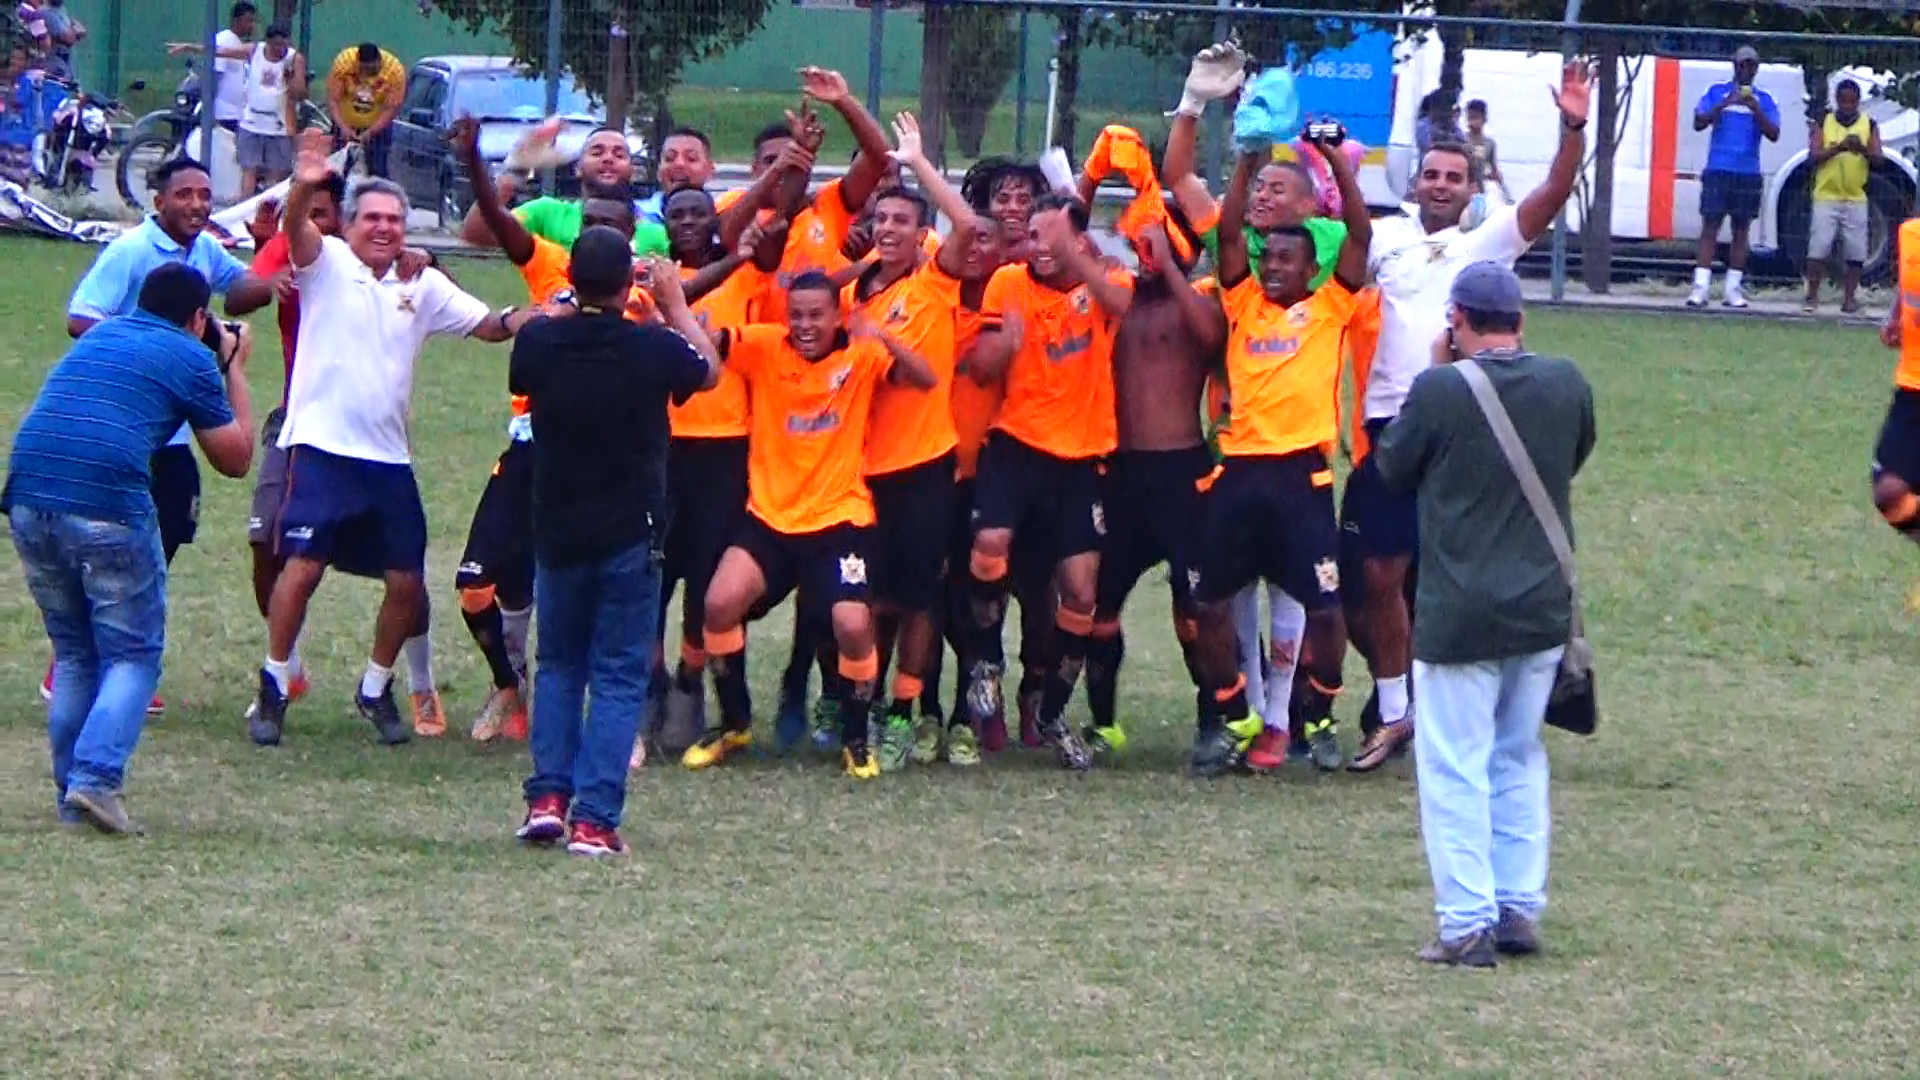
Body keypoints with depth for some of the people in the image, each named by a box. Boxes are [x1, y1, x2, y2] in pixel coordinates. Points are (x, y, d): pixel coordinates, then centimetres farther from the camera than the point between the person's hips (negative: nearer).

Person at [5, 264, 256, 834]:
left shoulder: (99, 335, 26)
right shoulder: (191, 359, 9)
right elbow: (235, 459, 17)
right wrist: (235, 371, 29)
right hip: (107, 503, -6)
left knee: (73, 653, 19)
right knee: (132, 655, 4)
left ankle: (70, 796, 15)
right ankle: (95, 778, -14)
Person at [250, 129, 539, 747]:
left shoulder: (422, 287, 13)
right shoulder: (327, 262, 0)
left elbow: (487, 325, 12)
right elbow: (297, 230, -20)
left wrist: (525, 321, -11)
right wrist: (304, 188, -42)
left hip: (389, 457, 5)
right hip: (322, 446, -5)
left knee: (407, 581, 3)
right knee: (304, 563, -14)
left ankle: (376, 690, 23)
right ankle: (274, 689, -1)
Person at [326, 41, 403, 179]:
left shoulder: (395, 71, -27)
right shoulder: (344, 61, -27)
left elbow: (392, 108, -21)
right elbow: (333, 100, -22)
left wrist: (370, 132, -32)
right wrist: (343, 127, -34)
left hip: (378, 125, -1)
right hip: (345, 122, 1)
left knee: (376, 172, -1)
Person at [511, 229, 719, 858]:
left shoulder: (539, 343, -9)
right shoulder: (654, 349, -15)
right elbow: (709, 370, 8)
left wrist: (565, 305, 23)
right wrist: (674, 302, 20)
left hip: (557, 530, 2)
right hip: (631, 535, -2)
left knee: (559, 664, 20)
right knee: (619, 676, 3)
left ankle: (547, 796, 8)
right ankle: (594, 819, -5)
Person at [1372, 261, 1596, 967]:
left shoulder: (1439, 391, -15)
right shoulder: (1565, 385, -3)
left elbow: (1392, 469, 1)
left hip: (1459, 616, -5)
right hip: (1544, 610, 5)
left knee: (1455, 769, 1)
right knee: (1519, 761, 18)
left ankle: (1467, 925, -3)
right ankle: (1520, 910, 18)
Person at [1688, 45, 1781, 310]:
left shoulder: (1763, 100, 10)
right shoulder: (1717, 92, 8)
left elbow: (1773, 135, 0)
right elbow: (1699, 123, -1)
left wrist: (1755, 109, -13)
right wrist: (1724, 104, -14)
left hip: (1748, 173, 2)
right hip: (1718, 170, -2)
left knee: (1741, 230, 3)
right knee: (1710, 227, -7)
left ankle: (1733, 288, 7)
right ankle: (1700, 287, -10)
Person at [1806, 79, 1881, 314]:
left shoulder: (1869, 125, 7)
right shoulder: (1824, 124, 5)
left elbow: (1877, 158, -1)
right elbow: (1813, 156, -5)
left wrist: (1863, 149, -23)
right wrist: (1838, 148, -21)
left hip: (1855, 199, 1)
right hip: (1826, 197, -1)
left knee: (1854, 251, -1)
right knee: (1818, 248, -6)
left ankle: (1849, 297, 7)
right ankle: (1812, 295, 2)